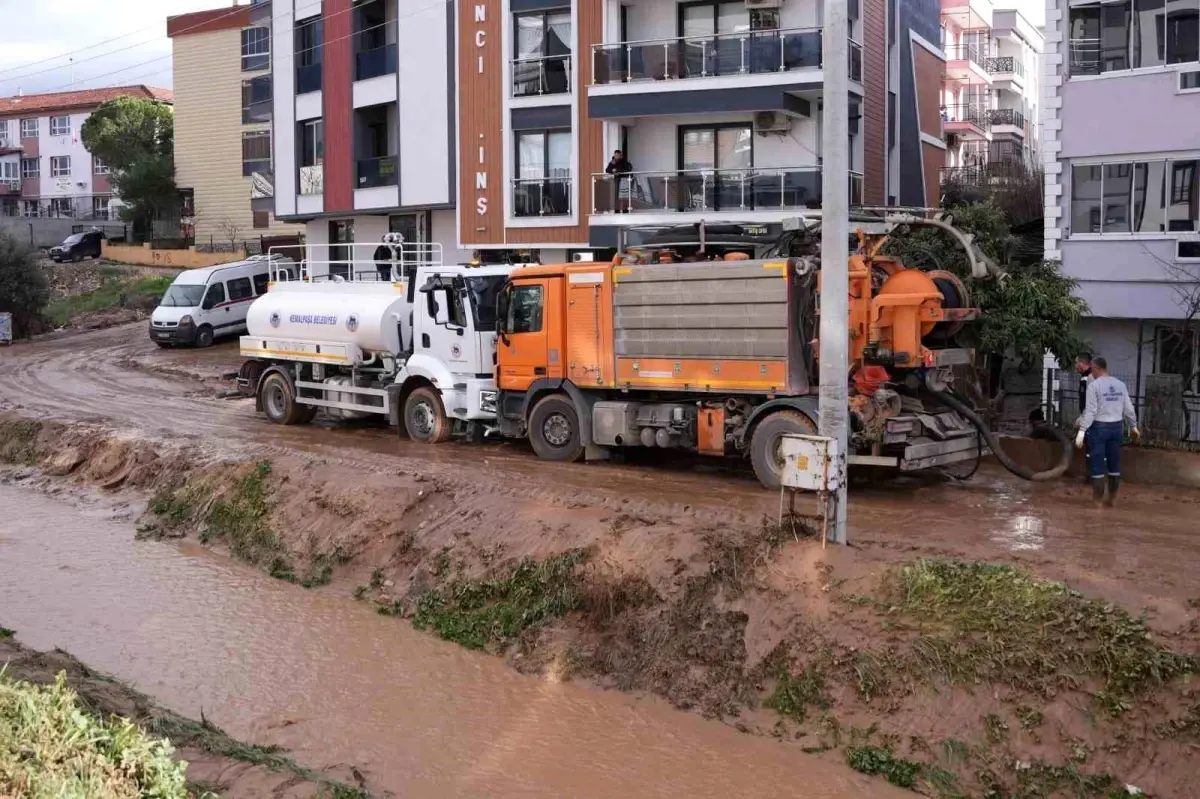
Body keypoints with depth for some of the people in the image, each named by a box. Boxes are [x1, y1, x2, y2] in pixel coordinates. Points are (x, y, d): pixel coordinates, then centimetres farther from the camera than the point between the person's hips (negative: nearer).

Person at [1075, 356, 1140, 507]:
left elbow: (1091, 410, -17)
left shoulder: (1094, 385, -11)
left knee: (1097, 465, 0)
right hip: (1116, 427, 6)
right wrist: (1133, 426, 24)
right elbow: (1128, 409, 11)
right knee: (1114, 464, 13)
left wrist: (1082, 430, -17)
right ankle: (1111, 498, 20)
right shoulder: (1120, 385, 7)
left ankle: (1098, 500, 2)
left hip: (1098, 427, -6)